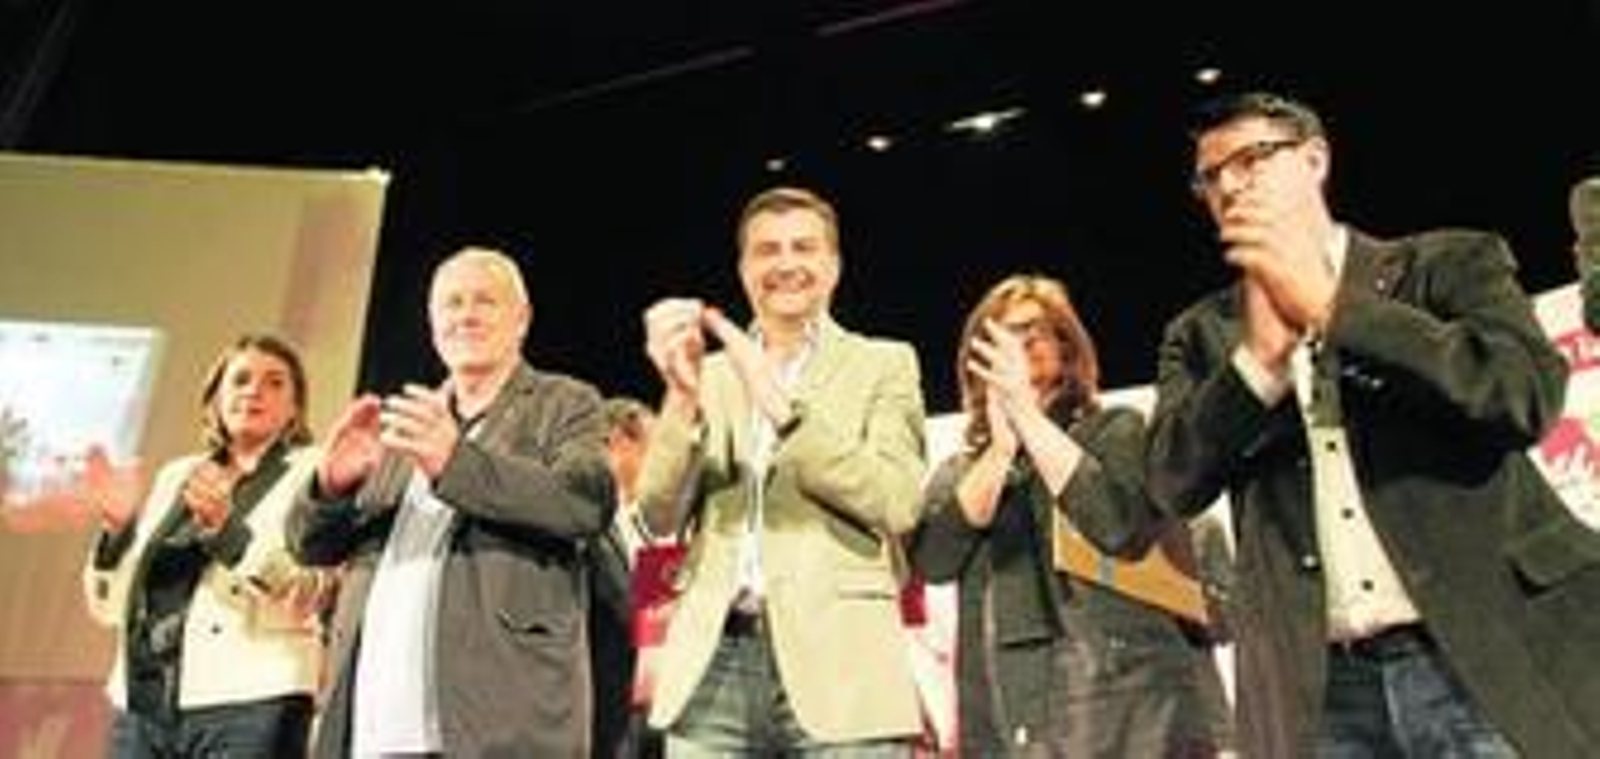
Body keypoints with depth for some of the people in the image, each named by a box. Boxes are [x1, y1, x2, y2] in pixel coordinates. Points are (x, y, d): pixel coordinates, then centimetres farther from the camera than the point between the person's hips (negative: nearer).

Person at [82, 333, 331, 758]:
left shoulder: (315, 470, 5)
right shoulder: (176, 474, 19)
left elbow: (302, 594, -9)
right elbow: (110, 604, 17)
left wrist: (226, 528, -22)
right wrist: (117, 527, 0)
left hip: (247, 704, -4)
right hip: (142, 706, 5)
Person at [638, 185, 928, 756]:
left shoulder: (883, 364, 8)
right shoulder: (709, 373, 15)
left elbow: (896, 504, -7)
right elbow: (661, 517, 5)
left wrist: (779, 401, -14)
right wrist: (681, 396, -10)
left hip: (836, 665, -2)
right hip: (713, 664, 2)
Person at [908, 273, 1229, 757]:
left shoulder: (1118, 431, 8)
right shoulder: (959, 470, 17)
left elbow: (1123, 527, -12)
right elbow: (930, 559, -2)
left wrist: (1027, 413, -13)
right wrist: (1001, 449, -8)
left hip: (1131, 715, -2)